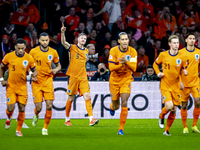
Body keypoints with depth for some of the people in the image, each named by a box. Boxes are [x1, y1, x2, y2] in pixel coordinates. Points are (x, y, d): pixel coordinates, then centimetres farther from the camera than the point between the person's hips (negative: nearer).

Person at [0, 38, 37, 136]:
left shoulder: (29, 58, -5)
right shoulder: (9, 57, -6)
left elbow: (34, 70, 7)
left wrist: (34, 75, -16)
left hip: (22, 87, 1)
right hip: (11, 86, -1)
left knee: (22, 109, 0)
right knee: (11, 108, -10)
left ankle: (18, 130, 14)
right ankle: (9, 119, 26)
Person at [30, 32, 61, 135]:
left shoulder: (53, 52, 0)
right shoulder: (33, 51, -4)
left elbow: (58, 65, 13)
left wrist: (56, 70, -9)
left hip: (48, 81, 1)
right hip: (37, 83, -1)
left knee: (49, 106, -9)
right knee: (38, 108, -5)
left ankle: (45, 128, 6)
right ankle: (36, 115, 34)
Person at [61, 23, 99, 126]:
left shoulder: (86, 51, 14)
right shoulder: (72, 48, -1)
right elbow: (63, 42, -19)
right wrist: (63, 33, -35)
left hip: (83, 77, 4)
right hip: (73, 76, -4)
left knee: (87, 97, -10)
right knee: (71, 98, 4)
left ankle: (91, 119, -18)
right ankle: (67, 119, 18)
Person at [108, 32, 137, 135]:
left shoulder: (133, 52, -9)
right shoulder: (113, 51, -12)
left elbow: (133, 68, -15)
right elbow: (111, 67, -17)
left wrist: (126, 62, -33)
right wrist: (122, 64, -32)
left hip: (126, 80, 0)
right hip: (114, 80, 0)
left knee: (124, 103, -15)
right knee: (116, 106, 8)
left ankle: (121, 129, -8)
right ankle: (112, 107, 50)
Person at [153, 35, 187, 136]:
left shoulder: (181, 56, -2)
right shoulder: (163, 55, -3)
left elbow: (184, 69, 9)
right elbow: (155, 64, 14)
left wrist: (185, 72, -14)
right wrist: (158, 73, -4)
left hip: (176, 86, 2)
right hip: (165, 85, -2)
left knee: (174, 110, 4)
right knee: (169, 106, -20)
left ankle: (167, 130, 22)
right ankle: (161, 116, 15)